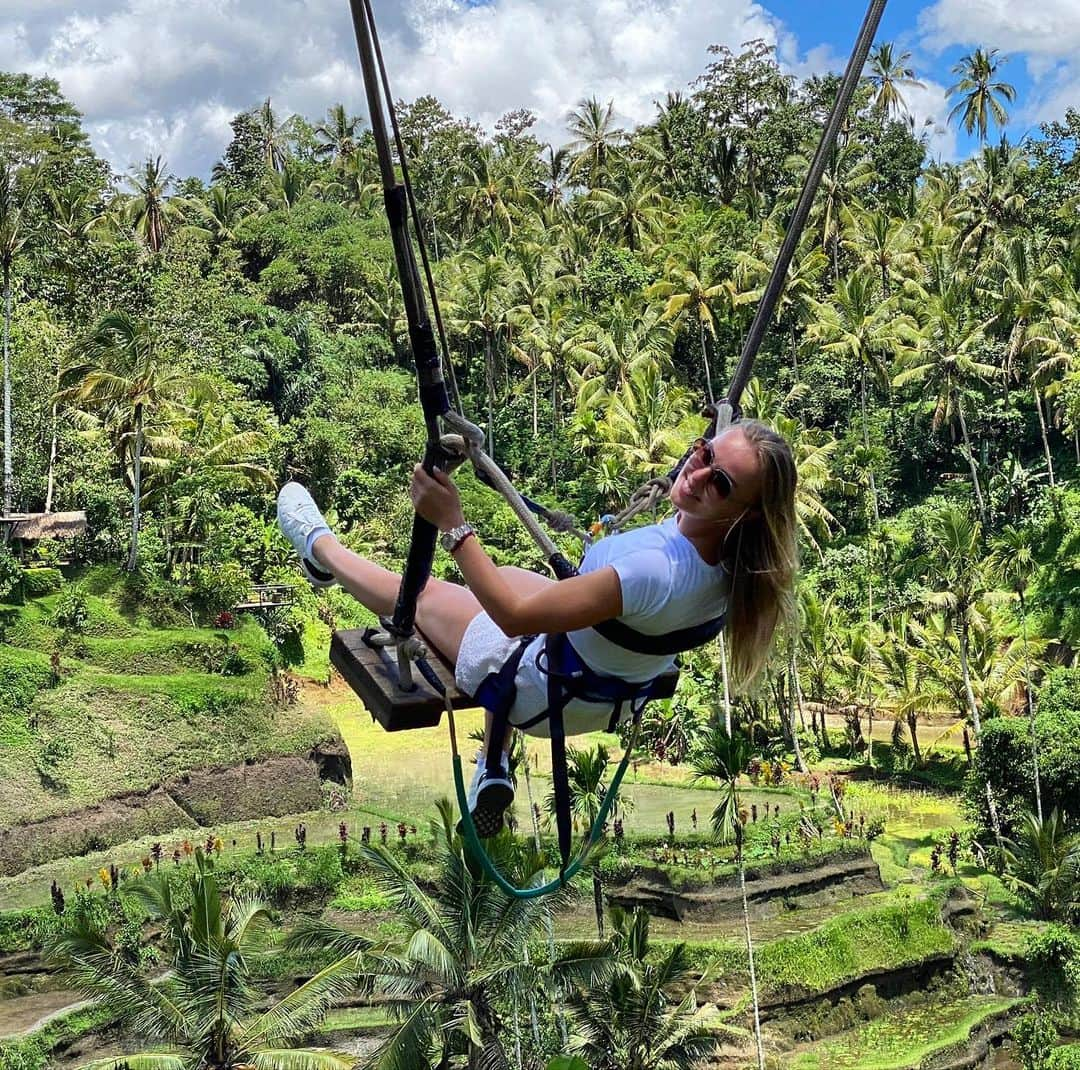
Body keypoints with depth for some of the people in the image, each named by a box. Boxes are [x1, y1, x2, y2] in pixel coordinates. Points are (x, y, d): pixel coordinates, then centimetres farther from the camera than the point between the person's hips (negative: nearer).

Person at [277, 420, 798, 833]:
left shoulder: (656, 572, -44)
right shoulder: (731, 553, -22)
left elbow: (515, 616, -39)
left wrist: (451, 524, -37)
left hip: (549, 699, -7)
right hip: (621, 688, 7)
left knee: (420, 594, 13)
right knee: (508, 574, 30)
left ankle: (320, 549, 47)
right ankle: (493, 769, 30)